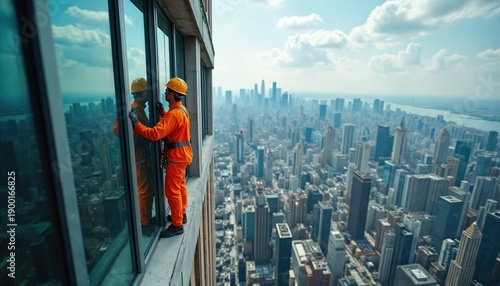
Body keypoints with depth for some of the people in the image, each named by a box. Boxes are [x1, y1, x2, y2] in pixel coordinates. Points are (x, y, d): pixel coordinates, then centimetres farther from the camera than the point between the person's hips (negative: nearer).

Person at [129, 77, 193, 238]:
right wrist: (162, 112, 13)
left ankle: (177, 225, 12)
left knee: (172, 191, 0)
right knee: (180, 187, 21)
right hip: (182, 154, 10)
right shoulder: (181, 109, 7)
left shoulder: (174, 114, -25)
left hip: (176, 156, -10)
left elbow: (155, 134, -32)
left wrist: (136, 124, -26)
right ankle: (181, 215, 37)